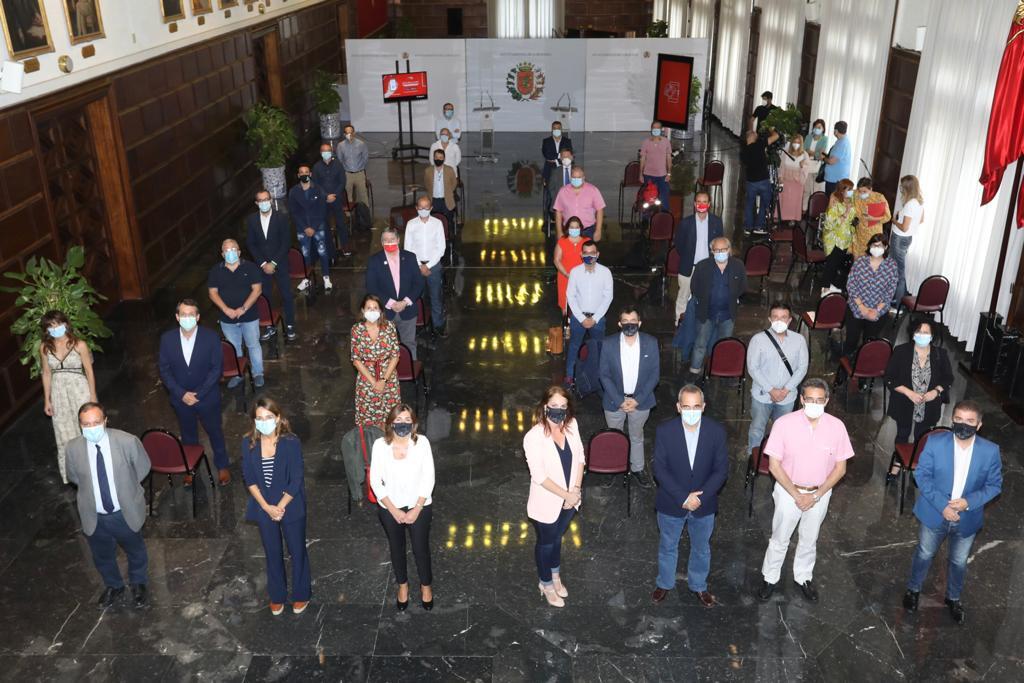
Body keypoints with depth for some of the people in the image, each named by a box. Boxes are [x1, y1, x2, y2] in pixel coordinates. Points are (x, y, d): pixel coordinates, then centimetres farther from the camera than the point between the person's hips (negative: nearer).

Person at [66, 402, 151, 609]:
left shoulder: (127, 441, -25)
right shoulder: (73, 448, -19)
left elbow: (143, 467, -4)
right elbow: (73, 477, 3)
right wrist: (91, 489, 6)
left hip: (125, 513, -1)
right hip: (94, 516, 1)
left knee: (135, 552, 24)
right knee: (102, 556, 26)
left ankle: (138, 585, 53)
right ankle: (114, 587, 55)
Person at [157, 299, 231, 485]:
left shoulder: (211, 337, -18)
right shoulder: (167, 339, -12)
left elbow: (217, 368, -15)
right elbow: (164, 370, -7)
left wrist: (198, 394, -19)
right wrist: (181, 394, -16)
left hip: (207, 397, -2)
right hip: (180, 398, 2)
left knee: (215, 432, 18)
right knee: (188, 435, 22)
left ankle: (222, 465, 41)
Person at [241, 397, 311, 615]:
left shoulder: (291, 442, -18)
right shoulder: (249, 443, -9)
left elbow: (296, 481, -15)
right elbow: (249, 479, -6)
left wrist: (280, 507, -15)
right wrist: (267, 507, -12)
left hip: (291, 506, -2)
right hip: (264, 507, 3)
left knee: (297, 551, 12)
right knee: (272, 553, 18)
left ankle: (301, 595, 32)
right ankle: (277, 596, 36)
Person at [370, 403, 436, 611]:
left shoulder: (421, 442, -14)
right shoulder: (380, 445, -13)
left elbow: (428, 478, -10)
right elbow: (375, 481, -9)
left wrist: (416, 509, -12)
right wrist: (393, 510, -11)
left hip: (419, 507, -1)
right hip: (390, 509, 1)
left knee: (421, 549, 11)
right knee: (396, 549, 19)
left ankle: (426, 586, 37)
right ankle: (402, 586, 42)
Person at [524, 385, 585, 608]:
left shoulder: (571, 425, -11)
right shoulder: (534, 437, -28)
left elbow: (579, 456, -2)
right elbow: (539, 476, -25)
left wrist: (576, 489, -11)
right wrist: (567, 494, -20)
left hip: (569, 499, 5)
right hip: (547, 503, -5)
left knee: (557, 538, 28)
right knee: (546, 543, 19)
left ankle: (555, 576, 54)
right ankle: (546, 584, 44)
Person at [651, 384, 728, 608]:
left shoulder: (716, 431, -15)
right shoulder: (664, 431, -18)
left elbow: (721, 470, -11)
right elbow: (660, 469, -15)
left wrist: (700, 498, -20)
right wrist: (683, 498, -21)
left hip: (704, 504, 1)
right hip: (671, 503, -1)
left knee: (701, 548, 22)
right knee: (667, 546, 21)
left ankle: (698, 586, 46)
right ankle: (664, 583, 45)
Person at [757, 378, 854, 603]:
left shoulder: (836, 426, -16)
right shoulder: (784, 424, -22)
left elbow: (840, 468, -7)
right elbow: (774, 465, -15)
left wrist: (816, 495, -13)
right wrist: (796, 494, -16)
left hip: (820, 493, 2)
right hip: (789, 490, -2)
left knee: (809, 540, 22)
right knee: (780, 539, 16)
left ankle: (803, 577, 45)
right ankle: (770, 578, 38)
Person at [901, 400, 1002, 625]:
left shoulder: (990, 451, -16)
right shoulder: (935, 442, -19)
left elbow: (994, 485, -7)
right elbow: (921, 475, -13)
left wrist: (969, 502, -23)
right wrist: (941, 505, -22)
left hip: (967, 519, 1)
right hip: (935, 514, -1)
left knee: (959, 562, 22)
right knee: (924, 555, 20)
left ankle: (953, 598, 48)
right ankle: (913, 589, 46)